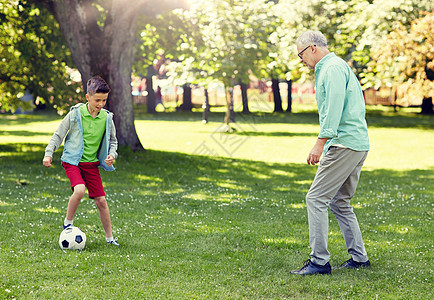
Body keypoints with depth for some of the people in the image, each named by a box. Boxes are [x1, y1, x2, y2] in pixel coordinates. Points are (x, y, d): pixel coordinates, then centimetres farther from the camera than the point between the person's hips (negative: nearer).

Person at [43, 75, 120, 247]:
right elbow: (58, 135, 0)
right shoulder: (75, 114, -9)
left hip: (92, 163, 4)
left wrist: (112, 155, -2)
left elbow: (112, 140, 16)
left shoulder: (107, 118, 1)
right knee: (80, 190, -28)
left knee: (101, 200, 1)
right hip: (72, 161, -4)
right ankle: (68, 222, -4)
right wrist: (49, 153, -10)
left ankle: (109, 237, 15)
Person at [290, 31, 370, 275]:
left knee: (316, 199, -10)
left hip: (345, 143, -11)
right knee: (340, 202, 16)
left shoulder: (332, 68, -8)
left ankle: (320, 261, -10)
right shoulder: (339, 66, 24)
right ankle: (359, 257, 18)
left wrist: (321, 142, -25)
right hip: (358, 144, 11)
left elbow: (334, 107, -21)